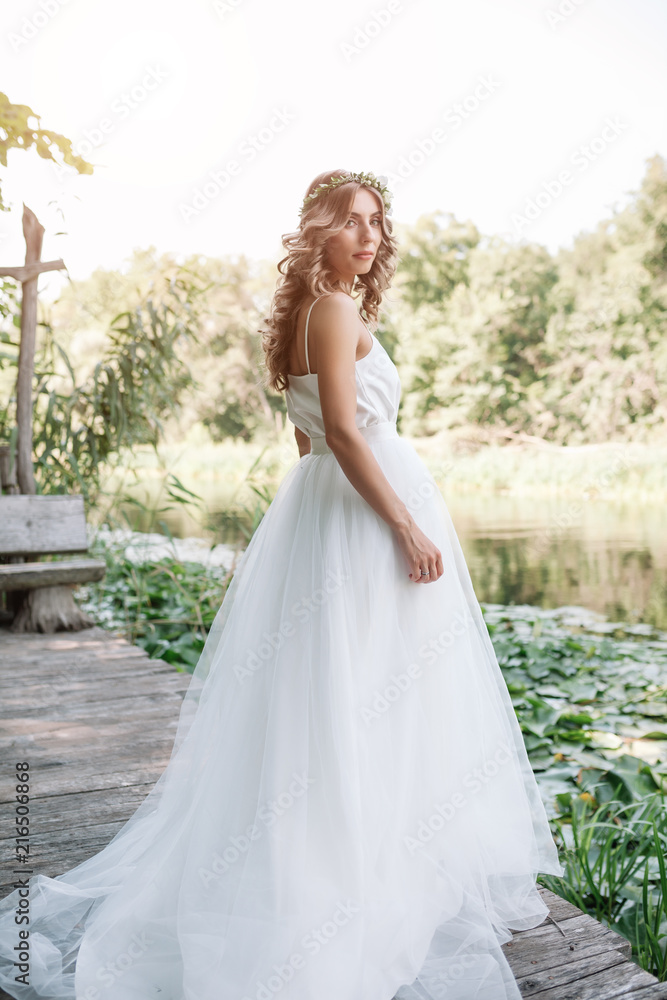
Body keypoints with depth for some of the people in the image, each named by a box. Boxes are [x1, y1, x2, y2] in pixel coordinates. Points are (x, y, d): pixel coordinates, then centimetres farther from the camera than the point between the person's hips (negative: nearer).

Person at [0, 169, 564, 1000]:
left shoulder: (314, 314, 17)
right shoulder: (335, 310, -13)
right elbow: (344, 432, -21)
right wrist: (409, 528, -20)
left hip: (324, 504, 10)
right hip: (365, 517, -10)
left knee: (327, 703, 15)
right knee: (367, 703, -2)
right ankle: (366, 878, 10)